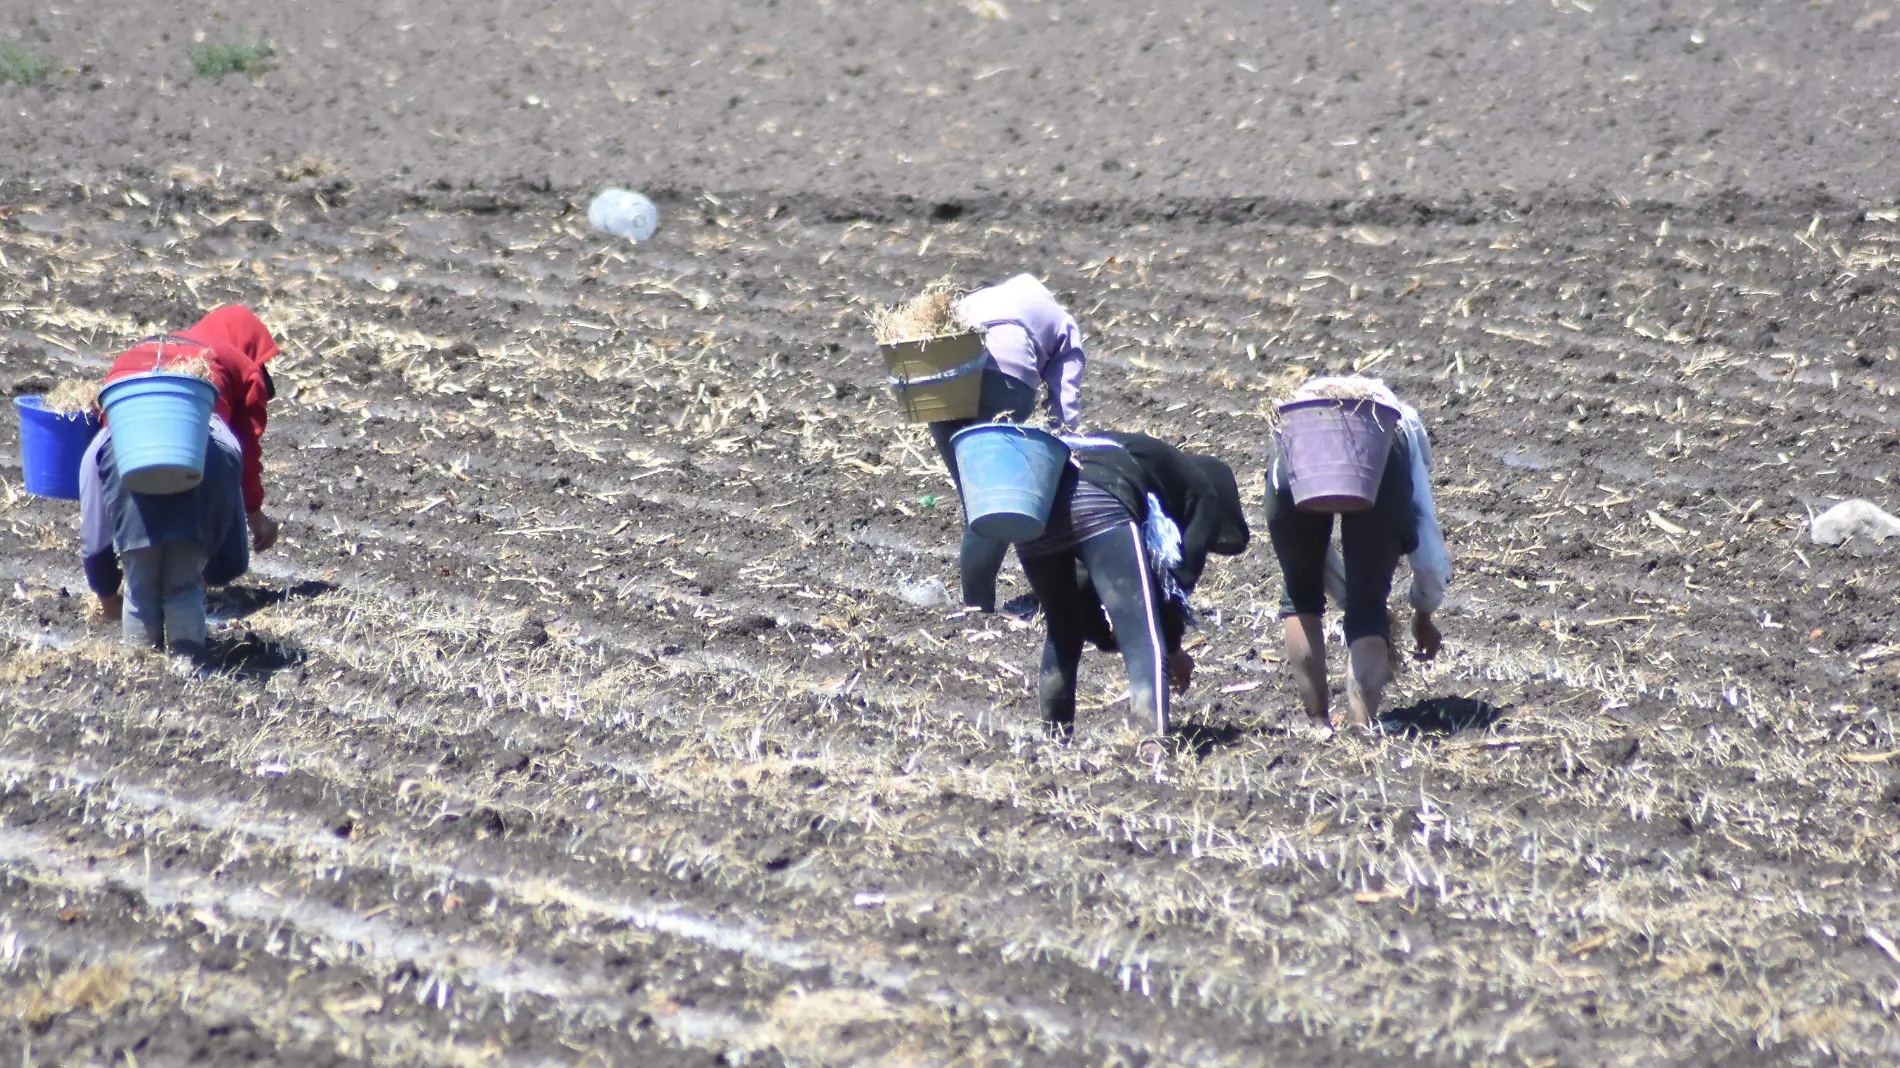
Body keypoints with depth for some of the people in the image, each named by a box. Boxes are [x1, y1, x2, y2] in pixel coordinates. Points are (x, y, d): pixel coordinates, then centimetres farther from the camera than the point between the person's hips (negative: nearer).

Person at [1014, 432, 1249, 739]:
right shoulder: (1204, 491, 26)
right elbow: (1182, 570, 16)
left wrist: (1107, 636, 36)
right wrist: (1172, 646, 29)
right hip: (1099, 506, -7)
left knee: (1062, 630, 27)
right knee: (1145, 644, -5)